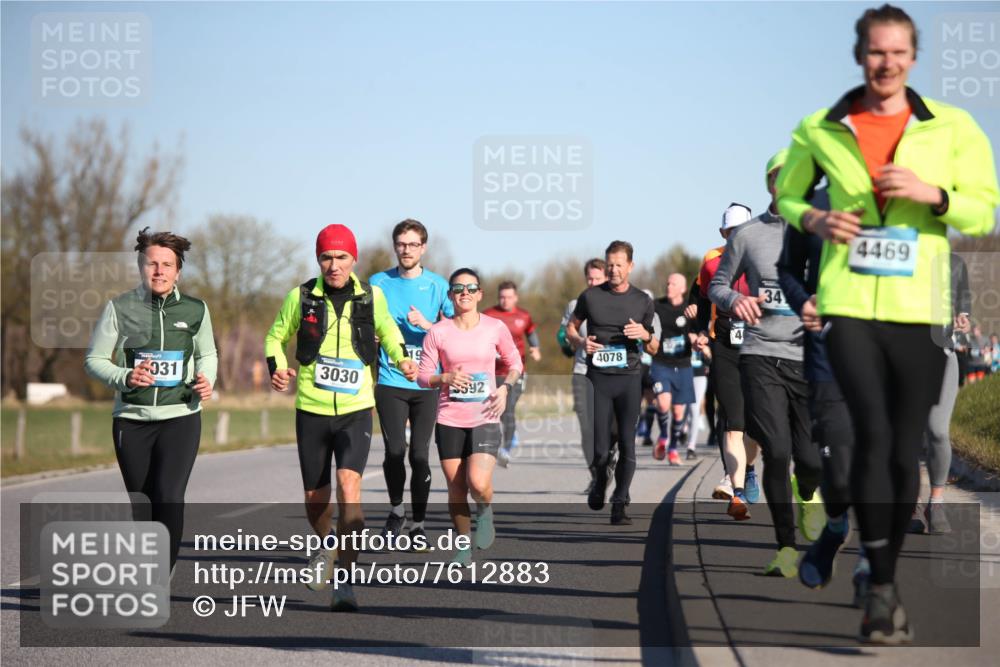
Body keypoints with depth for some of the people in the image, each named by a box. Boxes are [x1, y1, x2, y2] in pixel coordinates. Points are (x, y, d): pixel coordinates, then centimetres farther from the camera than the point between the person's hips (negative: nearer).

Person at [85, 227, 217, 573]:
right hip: (131, 418, 1)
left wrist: (206, 380, -2)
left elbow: (207, 355, 20)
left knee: (169, 498, -18)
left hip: (180, 417, -1)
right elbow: (94, 360, 2)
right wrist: (125, 377, -17)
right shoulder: (119, 308, -1)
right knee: (140, 504, 9)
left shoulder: (195, 309, 5)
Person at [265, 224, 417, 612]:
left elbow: (387, 330, 20)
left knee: (349, 484, -21)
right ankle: (326, 547, 46)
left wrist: (401, 359, 1)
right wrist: (276, 368, -8)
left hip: (356, 410, -1)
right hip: (312, 410, 1)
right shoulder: (301, 297, -2)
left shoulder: (371, 297, 0)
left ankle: (345, 583, -20)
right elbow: (276, 337, 11)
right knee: (314, 498, 10)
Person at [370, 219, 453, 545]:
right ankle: (396, 509, 17)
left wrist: (426, 325, -13)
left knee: (420, 454, -1)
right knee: (395, 450, -8)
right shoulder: (379, 283, 6)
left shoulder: (438, 285, 4)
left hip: (426, 384, 0)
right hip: (390, 382, 0)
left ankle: (418, 522, 12)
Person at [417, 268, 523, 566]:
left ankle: (485, 513, 15)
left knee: (479, 483, -19)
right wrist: (445, 378, -17)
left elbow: (514, 363, 14)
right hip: (449, 420, 1)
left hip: (485, 417, -1)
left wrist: (505, 387, -4)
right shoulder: (438, 332, 0)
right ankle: (464, 545, 23)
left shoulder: (495, 328, 1)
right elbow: (424, 376, 3)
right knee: (456, 488, 5)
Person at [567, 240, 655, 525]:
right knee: (600, 447, -4)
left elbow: (653, 349, 14)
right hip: (598, 377, -1)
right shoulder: (590, 296, 6)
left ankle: (619, 505, 1)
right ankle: (601, 481, 28)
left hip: (629, 378, 1)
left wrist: (645, 335, -9)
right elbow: (571, 327, 17)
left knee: (627, 444, -6)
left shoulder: (643, 301, 8)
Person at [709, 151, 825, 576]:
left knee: (813, 459, -3)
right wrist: (734, 300, -9)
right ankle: (786, 547, 3)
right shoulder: (747, 235, 6)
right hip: (761, 355, 0)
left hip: (810, 357, 1)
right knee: (776, 452, -12)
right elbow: (717, 284, 14)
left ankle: (806, 494, 37)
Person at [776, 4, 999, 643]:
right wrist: (816, 220, -1)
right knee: (873, 432, -19)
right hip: (848, 302, -1)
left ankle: (887, 583, 23)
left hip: (918, 308, 1)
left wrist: (932, 193, -15)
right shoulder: (820, 131, 8)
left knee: (906, 453, 5)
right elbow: (787, 195, 21)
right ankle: (883, 588, -14)